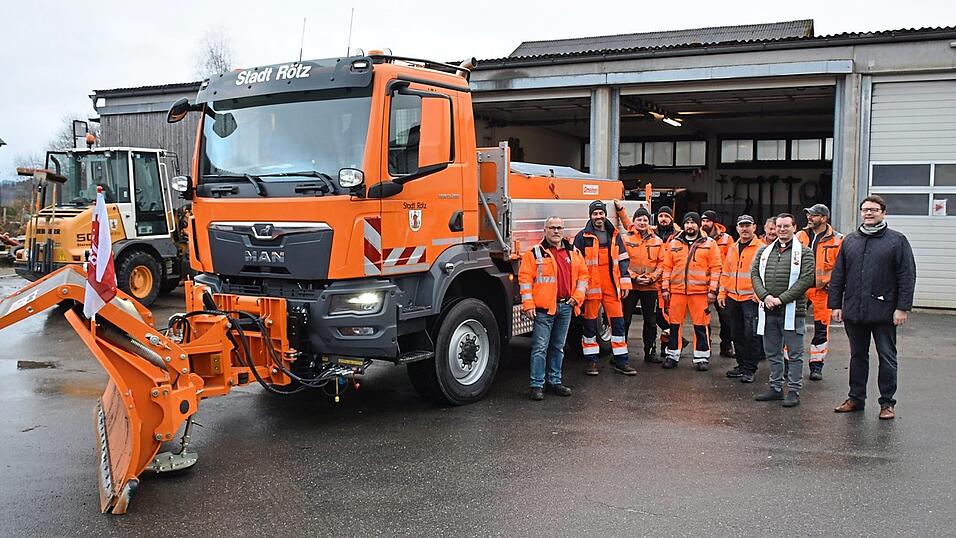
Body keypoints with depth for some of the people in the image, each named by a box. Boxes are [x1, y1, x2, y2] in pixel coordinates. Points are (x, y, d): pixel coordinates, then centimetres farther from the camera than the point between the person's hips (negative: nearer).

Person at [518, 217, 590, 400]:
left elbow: (583, 275, 16)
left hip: (566, 307, 5)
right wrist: (528, 305, -13)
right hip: (544, 308, -5)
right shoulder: (535, 253, -3)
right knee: (540, 348, -5)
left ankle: (554, 381, 24)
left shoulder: (573, 253, 11)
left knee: (558, 347, 14)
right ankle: (537, 385, 1)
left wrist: (577, 296, 2)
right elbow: (525, 278, -7)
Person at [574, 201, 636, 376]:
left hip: (612, 286, 3)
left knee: (618, 322, 3)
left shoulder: (614, 235, 11)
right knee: (590, 324, 4)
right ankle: (591, 361, 14)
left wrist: (624, 283, 6)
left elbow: (623, 260, 13)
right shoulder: (583, 236, 0)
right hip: (591, 287, -3)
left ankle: (621, 361, 11)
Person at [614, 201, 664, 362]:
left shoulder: (657, 241, 7)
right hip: (630, 285, -2)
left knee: (650, 320, 10)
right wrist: (634, 277, -14)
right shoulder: (625, 239, -1)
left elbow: (661, 264, 4)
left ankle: (650, 351, 21)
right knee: (624, 320, 1)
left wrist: (651, 277, -10)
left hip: (651, 287, 3)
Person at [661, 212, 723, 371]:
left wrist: (712, 290, -5)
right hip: (676, 290, 2)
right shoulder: (673, 243, 10)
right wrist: (665, 288, 5)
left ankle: (702, 357, 12)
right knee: (674, 323, 7)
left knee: (701, 325, 2)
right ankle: (672, 355, 17)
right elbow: (667, 267, 11)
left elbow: (715, 268, 1)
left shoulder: (709, 244, 3)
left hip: (700, 291, -2)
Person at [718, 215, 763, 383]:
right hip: (732, 298, 6)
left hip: (751, 299, -6)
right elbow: (726, 273, 19)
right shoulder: (732, 249, 15)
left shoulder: (761, 248, -4)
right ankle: (741, 365, 23)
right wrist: (722, 293, 13)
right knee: (737, 334, 12)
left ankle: (750, 369, 3)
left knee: (751, 334, -6)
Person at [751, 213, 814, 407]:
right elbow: (755, 275, 8)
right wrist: (765, 296, -9)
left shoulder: (804, 253, -1)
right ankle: (776, 388, 23)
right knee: (772, 352, 13)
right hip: (768, 311, 5)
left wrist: (781, 299, -15)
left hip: (792, 310, -4)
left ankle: (793, 391, 8)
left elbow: (807, 279, -10)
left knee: (794, 353, 1)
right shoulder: (764, 251, 12)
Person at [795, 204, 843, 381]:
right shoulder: (800, 236, 7)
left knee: (821, 327, 4)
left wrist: (830, 282, -10)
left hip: (822, 289, -3)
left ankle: (816, 366, 14)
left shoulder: (837, 240, -3)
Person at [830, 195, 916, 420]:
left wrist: (903, 307, -11)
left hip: (884, 311, -4)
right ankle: (856, 398, 23)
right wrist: (836, 305, 6)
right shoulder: (849, 241, 11)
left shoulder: (897, 240, 0)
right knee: (857, 356, 13)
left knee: (887, 357, 5)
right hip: (853, 311, 4)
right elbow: (838, 275, 12)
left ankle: (887, 403, 14)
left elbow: (907, 276, -4)